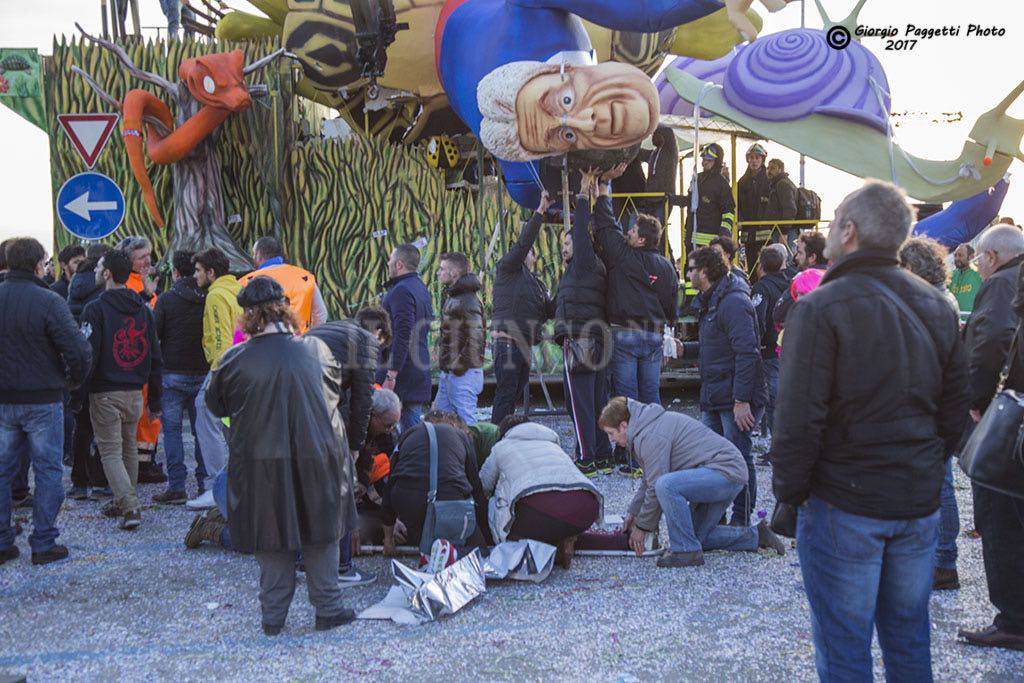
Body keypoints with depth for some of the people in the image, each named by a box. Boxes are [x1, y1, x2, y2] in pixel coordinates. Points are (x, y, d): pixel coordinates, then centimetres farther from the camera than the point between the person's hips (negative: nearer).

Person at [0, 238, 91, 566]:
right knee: (47, 471, 6)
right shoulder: (48, 301, -15)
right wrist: (76, 378, 1)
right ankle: (43, 543, 10)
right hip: (42, 400, -5)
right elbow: (77, 350, -18)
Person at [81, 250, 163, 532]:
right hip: (135, 392, 6)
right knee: (129, 449, 17)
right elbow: (155, 357, 11)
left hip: (105, 394, -6)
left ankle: (130, 507, -10)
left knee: (111, 452, -1)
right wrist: (155, 399, 15)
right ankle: (123, 501, 26)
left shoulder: (95, 309, -10)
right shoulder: (144, 309, 9)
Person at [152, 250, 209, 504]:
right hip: (203, 373, 3)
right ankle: (205, 485, 10)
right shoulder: (209, 298, 2)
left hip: (173, 373, -3)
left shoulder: (166, 299, -6)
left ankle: (176, 487, 2)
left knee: (172, 429, 4)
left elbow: (153, 334, -5)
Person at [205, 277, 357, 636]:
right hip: (317, 458, 1)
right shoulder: (315, 352, -6)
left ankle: (273, 616, 21)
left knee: (271, 538, 13)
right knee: (321, 537, 15)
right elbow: (334, 393, 9)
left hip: (261, 464, 0)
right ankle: (328, 609, 22)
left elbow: (216, 406, 6)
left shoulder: (233, 361, -10)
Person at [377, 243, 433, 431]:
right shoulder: (422, 288, 18)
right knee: (413, 423, 12)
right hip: (420, 368, 10)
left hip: (402, 372, -10)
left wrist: (391, 374, -22)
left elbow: (403, 335, -22)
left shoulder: (401, 291, -14)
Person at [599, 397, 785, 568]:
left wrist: (642, 526, -5)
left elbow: (656, 487, -17)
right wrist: (633, 513, 24)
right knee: (697, 536, 17)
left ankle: (687, 550, -18)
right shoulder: (648, 426, 15)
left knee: (666, 486, -30)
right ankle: (754, 536, 25)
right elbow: (649, 480, 25)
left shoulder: (650, 435, -18)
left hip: (725, 470, -11)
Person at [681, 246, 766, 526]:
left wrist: (742, 400, -25)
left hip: (738, 399, -10)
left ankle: (741, 523, 10)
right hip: (714, 398, 10)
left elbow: (747, 353, -22)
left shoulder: (733, 303, -16)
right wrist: (685, 349, 11)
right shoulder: (710, 302, 17)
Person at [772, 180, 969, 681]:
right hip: (919, 502, 7)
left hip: (844, 504, -6)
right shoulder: (937, 305, 6)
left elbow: (798, 419, -18)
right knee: (909, 639, 19)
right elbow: (955, 408, 11)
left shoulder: (820, 308, -15)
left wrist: (789, 492, -7)